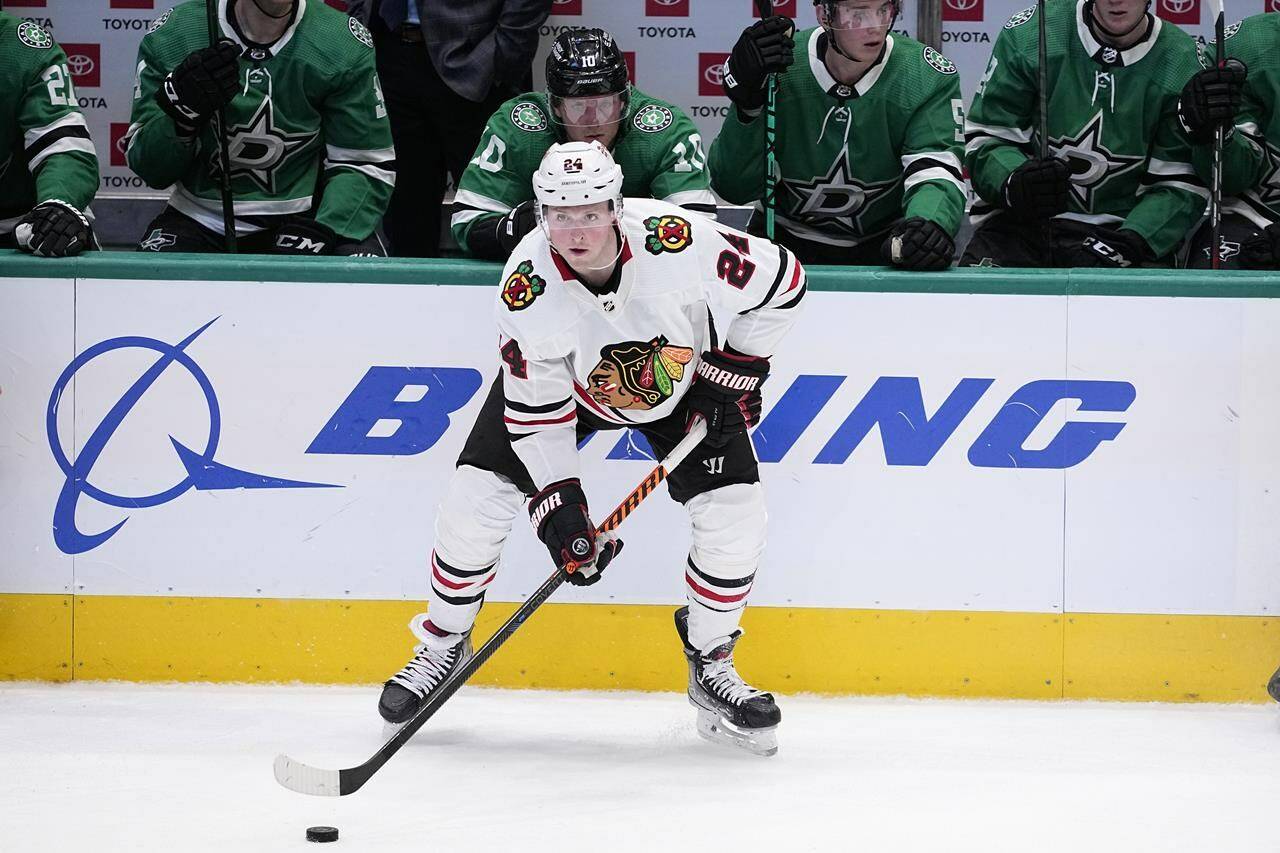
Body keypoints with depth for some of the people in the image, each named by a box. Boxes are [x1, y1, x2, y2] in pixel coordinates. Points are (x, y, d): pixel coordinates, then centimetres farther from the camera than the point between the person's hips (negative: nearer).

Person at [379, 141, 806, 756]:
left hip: (682, 380, 0)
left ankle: (711, 666, 9)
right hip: (566, 381, 0)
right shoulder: (527, 287, -33)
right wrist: (558, 503, -28)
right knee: (474, 501, -11)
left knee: (734, 518, -14)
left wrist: (735, 373, -14)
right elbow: (535, 410, -22)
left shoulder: (678, 242, -36)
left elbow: (781, 281, -19)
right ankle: (443, 646, 12)